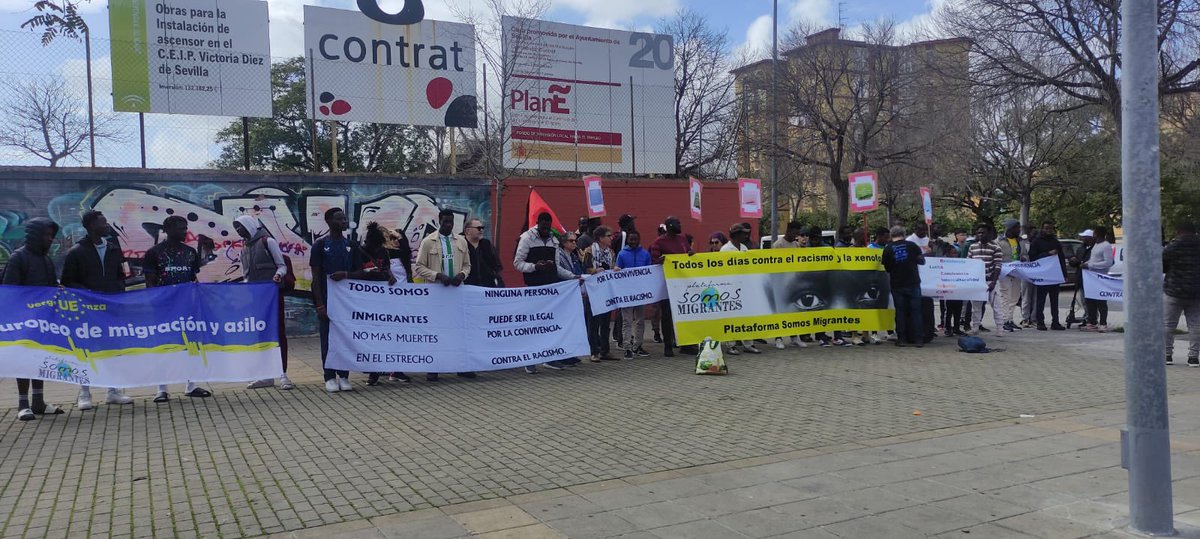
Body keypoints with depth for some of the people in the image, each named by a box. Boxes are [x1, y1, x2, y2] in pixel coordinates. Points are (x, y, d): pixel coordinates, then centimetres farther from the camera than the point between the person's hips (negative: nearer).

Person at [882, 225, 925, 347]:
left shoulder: (887, 249, -2)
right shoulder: (911, 245, -2)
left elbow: (887, 268, 5)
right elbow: (922, 261, 7)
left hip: (897, 285, 0)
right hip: (913, 283, 0)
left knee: (900, 311, 7)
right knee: (915, 311, 5)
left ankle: (902, 339, 5)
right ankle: (918, 339, 4)